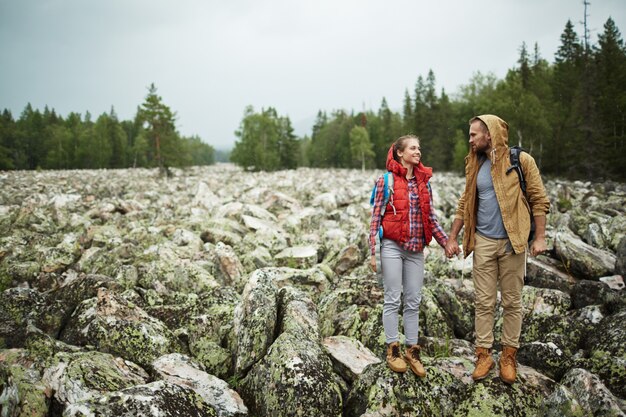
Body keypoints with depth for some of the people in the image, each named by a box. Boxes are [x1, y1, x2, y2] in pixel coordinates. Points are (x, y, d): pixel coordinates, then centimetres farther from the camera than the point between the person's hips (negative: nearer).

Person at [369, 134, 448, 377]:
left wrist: (446, 243, 8)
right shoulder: (386, 180, -3)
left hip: (416, 249, 4)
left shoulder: (424, 182, 9)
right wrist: (373, 252, -9)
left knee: (414, 301, 7)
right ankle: (393, 350, 14)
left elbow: (431, 218, 13)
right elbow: (375, 217, -5)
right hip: (392, 247, -4)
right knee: (393, 299, 2)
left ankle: (412, 351, 17)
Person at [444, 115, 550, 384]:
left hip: (512, 241, -3)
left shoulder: (521, 160, -5)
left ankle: (509, 356, 19)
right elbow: (465, 204, 13)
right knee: (484, 302, 6)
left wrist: (540, 237, -9)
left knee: (512, 302, 7)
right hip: (483, 242, 3)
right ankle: (484, 355, 15)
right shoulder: (475, 165, 8)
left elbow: (539, 200, -4)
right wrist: (452, 238, 10)